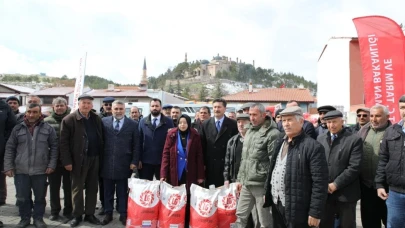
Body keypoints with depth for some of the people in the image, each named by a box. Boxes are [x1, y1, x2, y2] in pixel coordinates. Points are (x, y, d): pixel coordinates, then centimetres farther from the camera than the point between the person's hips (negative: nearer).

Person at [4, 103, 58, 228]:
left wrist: (51, 165, -5)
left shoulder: (48, 128, 0)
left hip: (40, 170, -1)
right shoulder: (18, 128, 4)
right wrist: (8, 166, 0)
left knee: (40, 197, 9)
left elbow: (54, 147, 2)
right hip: (21, 170, 1)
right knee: (23, 197, 10)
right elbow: (10, 148, 7)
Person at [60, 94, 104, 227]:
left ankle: (89, 214, 23)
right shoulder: (69, 119, -6)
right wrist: (67, 161, -12)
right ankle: (77, 215, 21)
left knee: (92, 188, 11)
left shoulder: (97, 119, 7)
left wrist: (101, 155, 4)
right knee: (77, 188, 7)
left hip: (94, 158, 4)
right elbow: (63, 142, -8)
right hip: (78, 159, -4)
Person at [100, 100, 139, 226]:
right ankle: (108, 213, 27)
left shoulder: (133, 124, -1)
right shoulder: (104, 122, 3)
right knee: (108, 191, 13)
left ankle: (123, 214, 22)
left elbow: (136, 145, 0)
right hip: (107, 163, 2)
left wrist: (134, 161, -4)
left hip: (124, 164, -1)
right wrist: (100, 159, 2)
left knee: (123, 192, 9)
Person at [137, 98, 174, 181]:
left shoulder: (168, 122, -1)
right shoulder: (143, 122, 5)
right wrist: (138, 159, -1)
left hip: (162, 161, -1)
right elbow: (140, 142, 3)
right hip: (146, 161, 2)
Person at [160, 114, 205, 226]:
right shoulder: (171, 135, 0)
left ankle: (186, 223, 19)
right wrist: (163, 174, -11)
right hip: (174, 174, 0)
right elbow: (165, 154, -3)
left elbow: (199, 156, 0)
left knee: (188, 199, 4)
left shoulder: (195, 136, 0)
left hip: (190, 174, 0)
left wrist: (200, 175, -4)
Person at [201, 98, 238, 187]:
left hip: (227, 164, -1)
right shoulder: (205, 124, 6)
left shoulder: (232, 124, 0)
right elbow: (202, 145, 6)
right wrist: (203, 163, 2)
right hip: (210, 165, 2)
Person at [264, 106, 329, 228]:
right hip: (276, 204, 7)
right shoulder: (279, 142, 10)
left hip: (296, 208, -6)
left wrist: (315, 213, -16)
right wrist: (267, 192, 14)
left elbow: (320, 182, -16)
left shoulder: (313, 147, -14)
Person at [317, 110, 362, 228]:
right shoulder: (320, 138, 8)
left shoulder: (354, 140, -7)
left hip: (345, 193, -4)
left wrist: (336, 184, -16)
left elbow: (354, 167, -14)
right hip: (324, 191, 4)